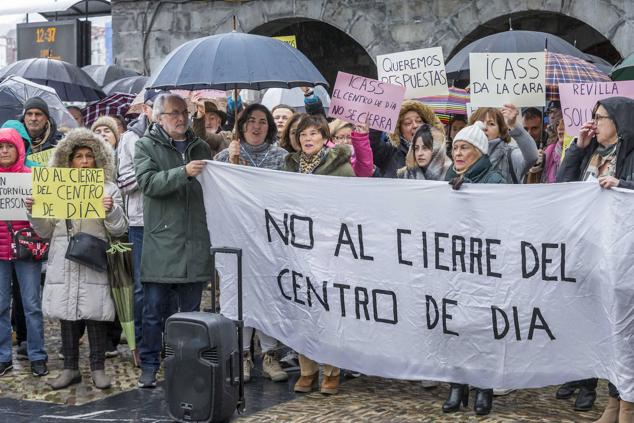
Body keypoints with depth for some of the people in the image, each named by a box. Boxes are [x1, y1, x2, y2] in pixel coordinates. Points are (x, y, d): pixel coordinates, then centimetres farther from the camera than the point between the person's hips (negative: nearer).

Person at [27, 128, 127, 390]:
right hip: (63, 264, 3)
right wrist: (34, 212, -2)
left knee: (95, 314, -3)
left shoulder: (108, 189, 6)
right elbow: (46, 231, 14)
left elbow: (119, 230, 0)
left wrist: (111, 211, -18)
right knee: (67, 313, 6)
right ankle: (70, 368, 15)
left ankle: (97, 368, 7)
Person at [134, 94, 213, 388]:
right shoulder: (147, 145, 3)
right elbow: (148, 182, -13)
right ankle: (149, 366, 12)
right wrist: (183, 173, -24)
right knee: (155, 311, 2)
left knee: (191, 312, 10)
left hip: (194, 245, 4)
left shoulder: (200, 148, 17)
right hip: (161, 244, -4)